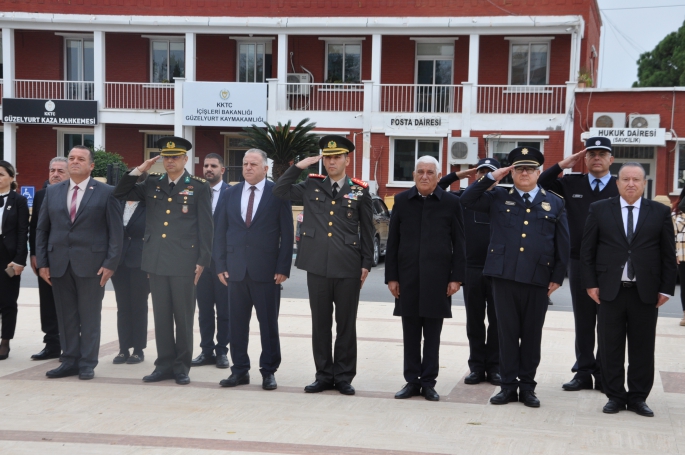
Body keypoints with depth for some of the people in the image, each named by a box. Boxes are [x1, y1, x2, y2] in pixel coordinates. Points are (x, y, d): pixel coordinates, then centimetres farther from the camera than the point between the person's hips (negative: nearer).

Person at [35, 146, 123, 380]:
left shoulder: (106, 192, 0)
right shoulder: (52, 192, 11)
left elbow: (116, 230, -3)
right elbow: (42, 229, 11)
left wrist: (110, 263, -10)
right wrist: (41, 262, 3)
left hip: (91, 264, -4)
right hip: (59, 264, 4)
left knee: (90, 316, 2)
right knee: (66, 316, 8)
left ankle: (87, 364, 10)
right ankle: (70, 361, 15)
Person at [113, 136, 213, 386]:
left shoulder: (199, 187, 0)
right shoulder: (152, 184, 11)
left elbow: (205, 226, -3)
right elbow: (120, 193, 11)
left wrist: (202, 261, -8)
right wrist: (139, 170, 2)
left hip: (184, 262, -4)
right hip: (156, 261, 4)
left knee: (183, 317, 3)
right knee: (161, 316, 9)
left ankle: (182, 367, 13)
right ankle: (165, 365, 17)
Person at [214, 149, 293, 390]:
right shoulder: (229, 194, 10)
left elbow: (286, 233, -3)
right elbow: (220, 232, 10)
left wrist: (283, 268, -8)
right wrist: (221, 265, 3)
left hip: (266, 270, -3)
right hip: (236, 269, 3)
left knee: (268, 323, 3)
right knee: (237, 322, 7)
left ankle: (268, 371, 13)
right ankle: (240, 370, 17)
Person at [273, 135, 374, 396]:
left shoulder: (360, 191, 3)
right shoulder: (312, 186, 8)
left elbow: (367, 230, 5)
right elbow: (280, 190, 7)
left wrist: (367, 264, 0)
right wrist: (299, 166, 0)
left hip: (348, 267, -2)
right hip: (317, 266, 2)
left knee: (346, 324, 5)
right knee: (320, 323, 8)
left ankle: (344, 376, 15)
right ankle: (324, 375, 18)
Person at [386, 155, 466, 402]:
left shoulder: (451, 202, 0)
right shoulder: (402, 201, 5)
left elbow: (458, 243, 1)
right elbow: (393, 242, 6)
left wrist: (457, 277, -4)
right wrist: (391, 276, 1)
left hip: (437, 278, -2)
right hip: (408, 277, 2)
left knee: (432, 333, 5)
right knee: (410, 332, 7)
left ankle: (429, 381, 14)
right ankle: (412, 381, 16)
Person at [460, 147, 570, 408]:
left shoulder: (554, 203, 9)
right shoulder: (498, 198, 9)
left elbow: (563, 244, 9)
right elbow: (466, 200, 2)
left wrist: (558, 277, 3)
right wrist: (491, 178, -3)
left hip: (538, 279, 0)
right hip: (504, 276, 0)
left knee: (532, 334, 7)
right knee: (507, 332, 5)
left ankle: (527, 386, 16)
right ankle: (508, 385, 13)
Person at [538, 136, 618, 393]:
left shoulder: (622, 188, -2)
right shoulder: (572, 183, 6)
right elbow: (540, 185, 10)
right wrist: (563, 165, -1)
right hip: (579, 263, 2)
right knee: (583, 321, 9)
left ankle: (604, 374, 14)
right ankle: (584, 372, 17)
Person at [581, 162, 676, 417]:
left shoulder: (660, 212, 5)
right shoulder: (599, 210, 4)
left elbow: (668, 254, 5)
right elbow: (587, 250, 4)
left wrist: (666, 289, -1)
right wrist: (590, 283, -3)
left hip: (646, 292, 0)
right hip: (610, 290, 0)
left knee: (642, 348, 6)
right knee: (610, 347, 5)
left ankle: (638, 397, 16)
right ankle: (615, 396, 15)